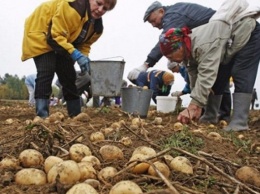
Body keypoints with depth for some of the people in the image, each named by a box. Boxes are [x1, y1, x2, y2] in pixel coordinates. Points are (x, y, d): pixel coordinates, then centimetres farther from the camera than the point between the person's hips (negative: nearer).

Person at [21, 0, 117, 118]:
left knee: (68, 75, 5)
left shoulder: (97, 26, -8)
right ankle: (42, 116, -23)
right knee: (46, 72, -23)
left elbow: (84, 44, 1)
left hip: (63, 41, 8)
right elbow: (56, 36, -36)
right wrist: (76, 55, -41)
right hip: (40, 33, -8)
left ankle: (76, 115, 13)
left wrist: (84, 57, -21)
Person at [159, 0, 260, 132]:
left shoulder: (204, 44, -42)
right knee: (216, 79, 7)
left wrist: (192, 107, -48)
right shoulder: (189, 50, -11)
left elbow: (206, 75, -47)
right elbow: (195, 78, -5)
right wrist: (197, 107, -12)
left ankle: (239, 122, -26)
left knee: (241, 77, -22)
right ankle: (210, 117, 14)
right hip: (229, 47, 9)